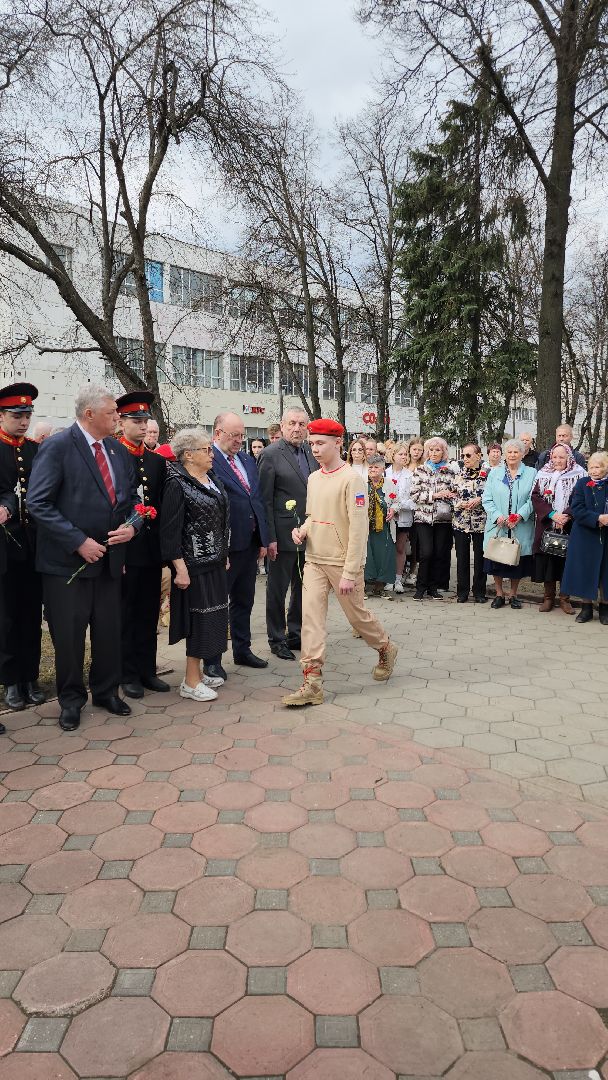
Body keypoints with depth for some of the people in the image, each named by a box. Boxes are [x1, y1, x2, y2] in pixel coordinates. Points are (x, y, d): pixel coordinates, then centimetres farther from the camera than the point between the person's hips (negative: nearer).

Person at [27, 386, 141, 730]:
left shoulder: (119, 451, 9)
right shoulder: (57, 447, -11)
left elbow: (132, 498, 15)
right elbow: (39, 504, -16)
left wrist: (132, 526, -6)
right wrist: (79, 542, -19)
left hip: (110, 559, 6)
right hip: (68, 560, -5)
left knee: (109, 631, 14)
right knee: (69, 635, 6)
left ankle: (107, 690, 33)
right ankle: (71, 699, 25)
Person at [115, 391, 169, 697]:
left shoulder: (158, 461, 12)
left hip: (152, 550, 5)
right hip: (124, 549, -5)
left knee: (149, 614, 12)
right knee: (125, 615, 5)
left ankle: (147, 670, 24)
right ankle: (128, 675, 17)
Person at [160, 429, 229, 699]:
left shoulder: (211, 479, 10)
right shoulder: (177, 484, -14)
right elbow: (170, 530, -17)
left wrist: (224, 555, 18)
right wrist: (180, 568, -20)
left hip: (215, 562, 8)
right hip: (194, 564, -8)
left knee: (211, 616, 13)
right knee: (199, 617, -3)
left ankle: (198, 672, 25)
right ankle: (191, 681, 9)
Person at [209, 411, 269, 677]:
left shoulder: (248, 460, 14)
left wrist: (263, 539, 12)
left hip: (250, 542, 8)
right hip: (224, 544, -8)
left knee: (244, 600, 19)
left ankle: (242, 650, 33)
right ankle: (212, 660, 16)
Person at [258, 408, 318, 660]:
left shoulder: (312, 453, 7)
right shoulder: (271, 455, -9)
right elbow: (265, 500, -11)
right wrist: (269, 538, -14)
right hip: (284, 533, -6)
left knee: (303, 587, 16)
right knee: (278, 589, 7)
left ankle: (296, 633, 31)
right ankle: (277, 639, 21)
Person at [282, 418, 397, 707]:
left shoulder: (351, 479, -14)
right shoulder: (313, 478, 8)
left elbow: (358, 529, -17)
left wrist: (349, 573, -19)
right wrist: (303, 529, -2)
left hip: (343, 563, -6)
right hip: (314, 560, 6)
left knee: (357, 615, 10)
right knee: (311, 617, -4)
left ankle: (385, 648, 40)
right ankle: (313, 685, -1)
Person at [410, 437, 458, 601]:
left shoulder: (449, 471, 9)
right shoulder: (420, 470, 5)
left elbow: (455, 493, 13)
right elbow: (414, 494, -4)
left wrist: (450, 494, -9)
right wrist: (435, 495, -12)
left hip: (443, 518, 2)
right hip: (423, 517, -2)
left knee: (440, 553, 2)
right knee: (426, 552, -9)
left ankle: (433, 587, 16)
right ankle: (421, 587, 7)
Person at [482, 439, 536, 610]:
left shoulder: (531, 474, 5)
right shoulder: (494, 473, 8)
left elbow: (533, 499, -2)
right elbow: (486, 499, 3)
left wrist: (520, 515, -16)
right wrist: (497, 516, -12)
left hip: (521, 528, -1)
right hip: (497, 526, 1)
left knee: (517, 562, 6)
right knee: (497, 561, 4)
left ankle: (513, 594, 23)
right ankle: (499, 594, 20)